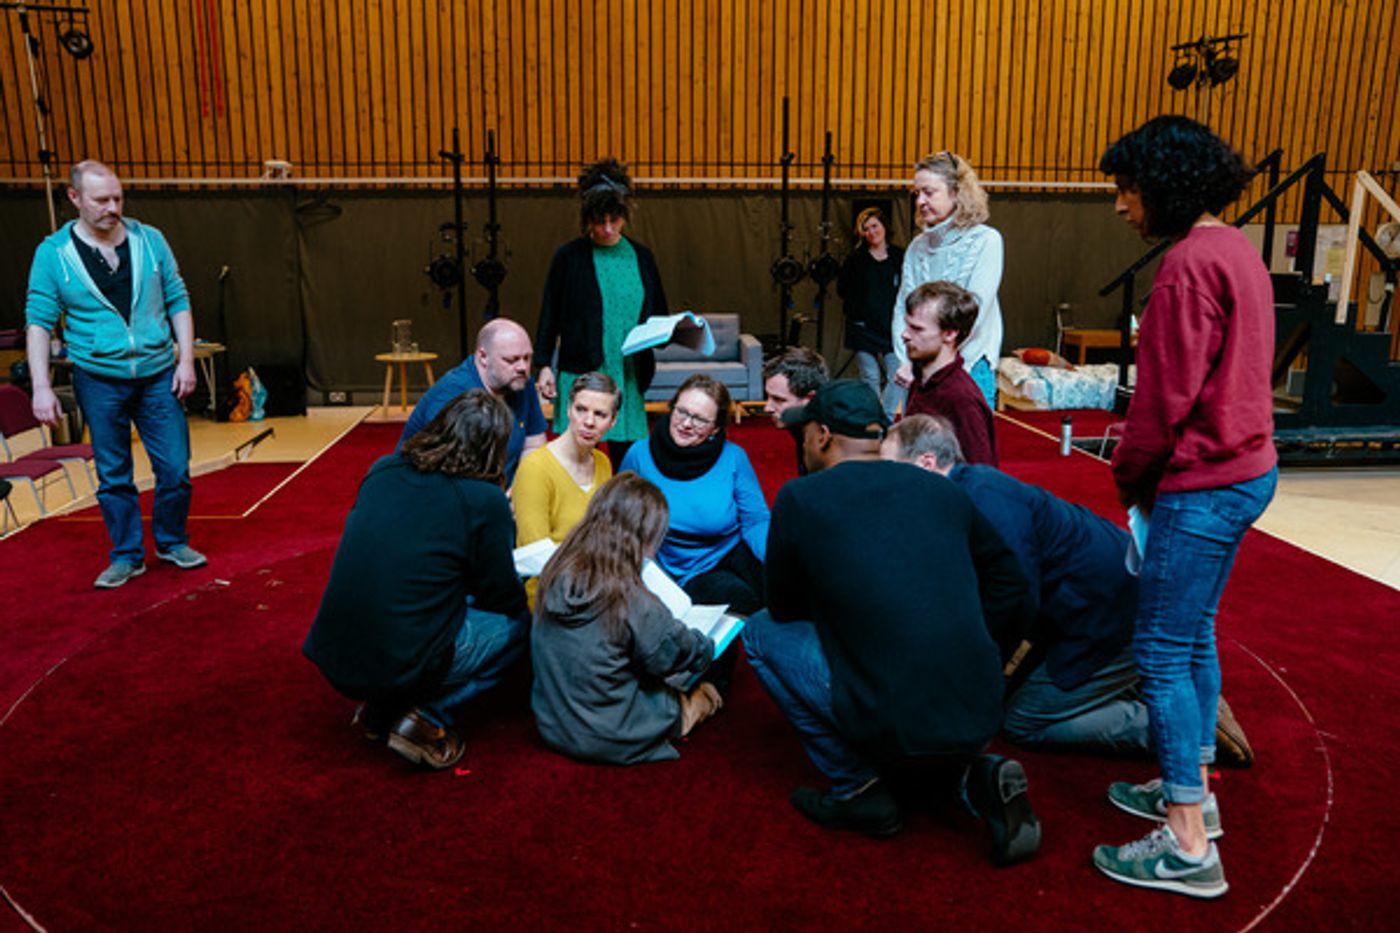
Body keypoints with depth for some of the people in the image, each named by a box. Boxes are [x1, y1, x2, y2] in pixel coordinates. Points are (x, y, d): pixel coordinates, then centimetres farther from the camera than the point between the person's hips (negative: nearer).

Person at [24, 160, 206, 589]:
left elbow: (178, 301, 6)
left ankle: (172, 542, 24)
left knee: (175, 469, 3)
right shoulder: (53, 252, -2)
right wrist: (41, 386, -9)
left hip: (158, 376, 1)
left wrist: (186, 360, -2)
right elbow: (39, 321, -2)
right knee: (113, 477, 8)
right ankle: (127, 556, 23)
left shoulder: (150, 240, 2)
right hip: (100, 381, -1)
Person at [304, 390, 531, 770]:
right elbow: (504, 599, 0)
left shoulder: (382, 470, 4)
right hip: (402, 664, -6)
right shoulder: (486, 501, -12)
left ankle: (381, 707, 17)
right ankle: (427, 719, 1)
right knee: (519, 624, 14)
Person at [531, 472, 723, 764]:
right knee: (707, 693, 16)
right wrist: (706, 646, 9)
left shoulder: (555, 575, -9)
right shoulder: (633, 603, -29)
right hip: (609, 740, -6)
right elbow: (678, 652, -13)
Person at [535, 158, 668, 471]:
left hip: (629, 376, 3)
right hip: (580, 373, -3)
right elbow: (550, 315, 3)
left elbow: (659, 316, 15)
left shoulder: (641, 257, 9)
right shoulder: (569, 256, 1)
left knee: (627, 457, 5)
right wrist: (544, 365, -3)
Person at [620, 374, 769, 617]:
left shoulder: (733, 458, -2)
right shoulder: (639, 456, -2)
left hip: (736, 554, 2)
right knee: (738, 596, -31)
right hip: (686, 576, -1)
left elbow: (756, 522, -4)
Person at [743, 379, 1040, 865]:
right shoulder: (941, 489, 9)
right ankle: (975, 776, 8)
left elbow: (784, 608, 10)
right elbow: (1013, 593, 14)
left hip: (891, 723, -6)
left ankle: (857, 787, 10)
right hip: (981, 718, 6)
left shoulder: (800, 498, -3)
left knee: (761, 633, 12)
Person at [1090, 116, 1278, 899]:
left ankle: (1189, 847, 5)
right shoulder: (1237, 249, 12)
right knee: (1194, 636, 19)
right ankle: (1192, 788, 31)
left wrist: (1131, 476, -4)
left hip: (1203, 482, -10)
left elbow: (1166, 395, -20)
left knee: (1163, 651, -3)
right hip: (1245, 466, 10)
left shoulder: (1191, 262, -18)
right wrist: (1147, 467, 14)